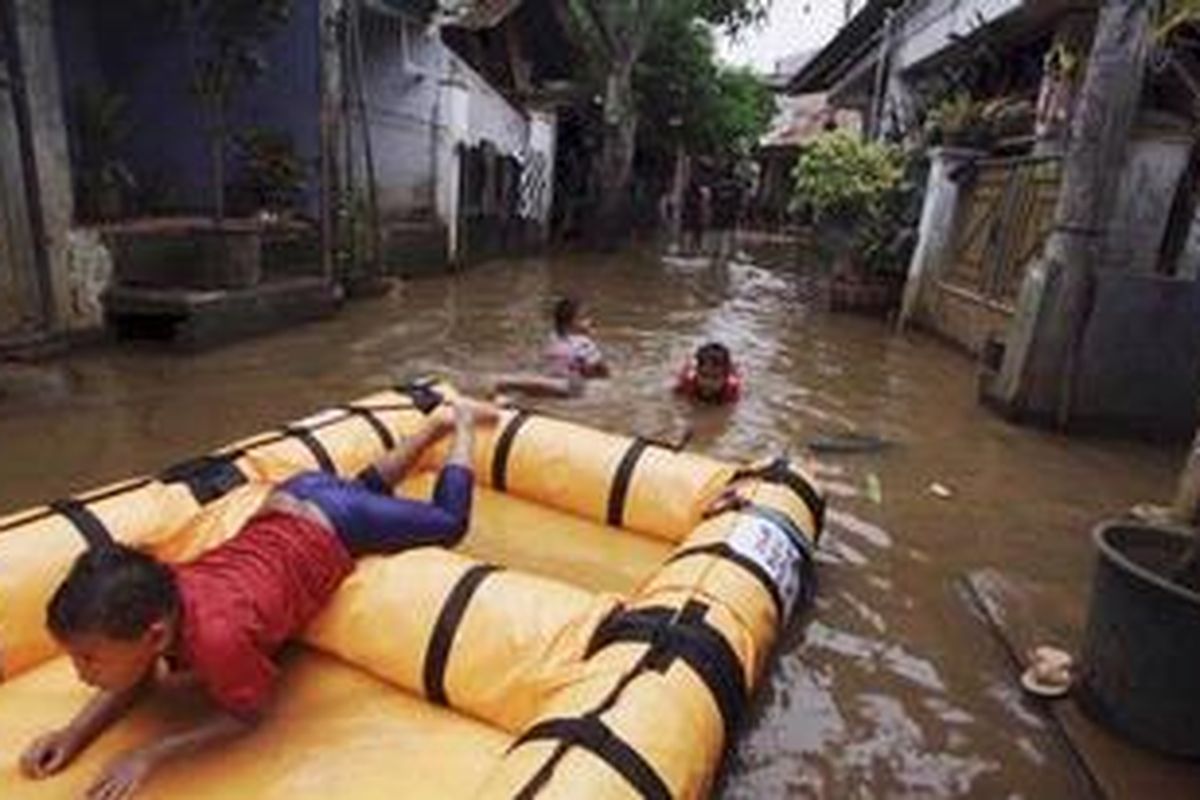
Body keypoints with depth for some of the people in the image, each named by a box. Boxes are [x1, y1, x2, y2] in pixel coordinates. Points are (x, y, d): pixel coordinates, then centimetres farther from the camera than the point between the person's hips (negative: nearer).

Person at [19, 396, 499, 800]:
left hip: (332, 528, -6)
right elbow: (144, 676, 0)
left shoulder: (217, 636, -39)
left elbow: (249, 714, -20)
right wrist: (73, 735, -15)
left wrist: (152, 754, -27)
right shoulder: (156, 598, -21)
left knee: (448, 524, 20)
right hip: (286, 500, 6)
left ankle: (463, 425, 34)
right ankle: (440, 421, 47)